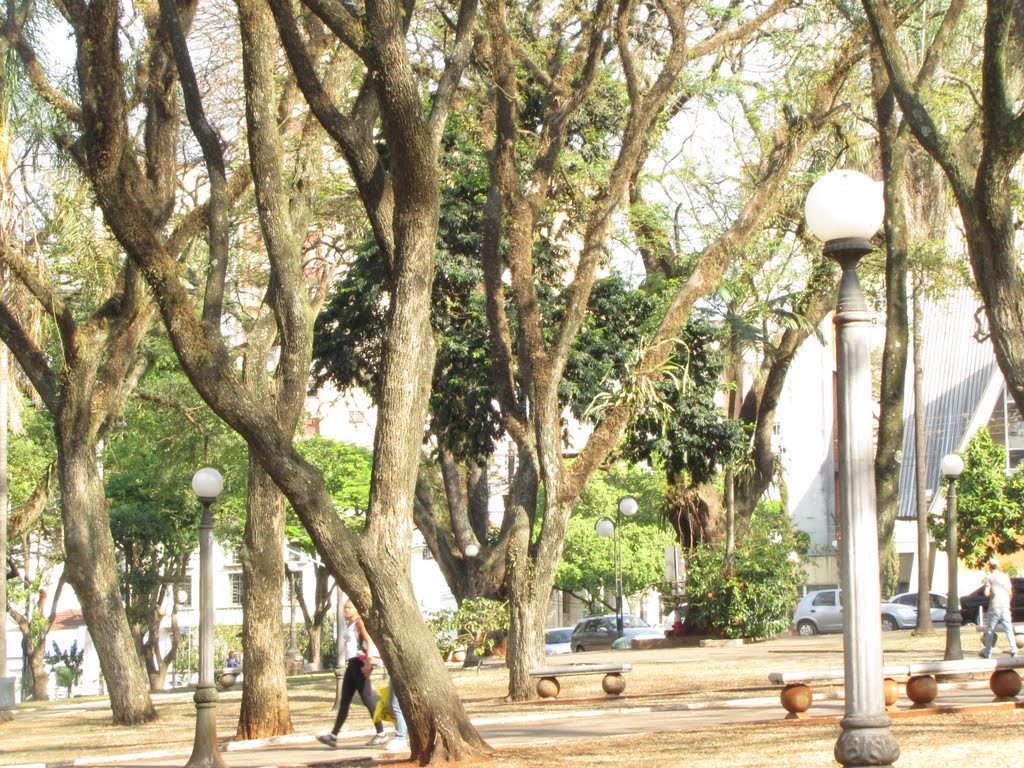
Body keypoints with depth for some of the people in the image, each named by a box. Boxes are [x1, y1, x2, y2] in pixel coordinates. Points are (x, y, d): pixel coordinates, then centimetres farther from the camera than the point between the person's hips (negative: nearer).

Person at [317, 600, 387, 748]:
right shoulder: (349, 625, 19)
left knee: (367, 698, -8)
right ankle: (333, 736, 6)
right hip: (352, 664, 9)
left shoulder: (359, 622, -6)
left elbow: (369, 641, -16)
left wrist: (368, 662, -23)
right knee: (344, 701, 7)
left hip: (359, 663, -9)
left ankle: (381, 734, -4)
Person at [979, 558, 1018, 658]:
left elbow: (986, 593, -12)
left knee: (990, 630, 5)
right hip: (1005, 606, 3)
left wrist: (990, 593, 10)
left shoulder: (989, 578, -3)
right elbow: (1010, 593, 11)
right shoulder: (1005, 577, 9)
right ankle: (1013, 650, -8)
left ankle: (987, 653, 10)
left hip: (994, 607, -3)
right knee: (1009, 629, 3)